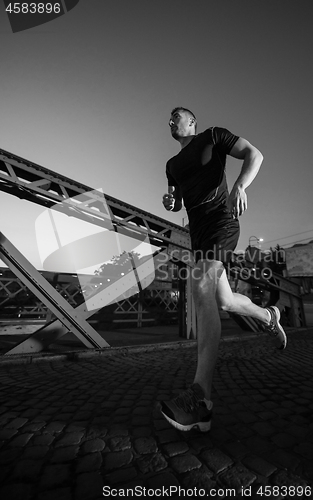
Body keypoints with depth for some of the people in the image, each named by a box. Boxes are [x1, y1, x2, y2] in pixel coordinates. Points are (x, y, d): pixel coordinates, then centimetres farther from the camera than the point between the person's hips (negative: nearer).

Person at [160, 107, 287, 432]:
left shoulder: (213, 136, 11)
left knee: (201, 287, -29)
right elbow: (177, 204, 25)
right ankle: (268, 316, 39)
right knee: (224, 302, 7)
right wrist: (169, 202, 0)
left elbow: (255, 155, 0)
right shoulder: (173, 164, 26)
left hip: (221, 220, -7)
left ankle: (200, 400, -31)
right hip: (197, 232, 7)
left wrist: (239, 186, -20)